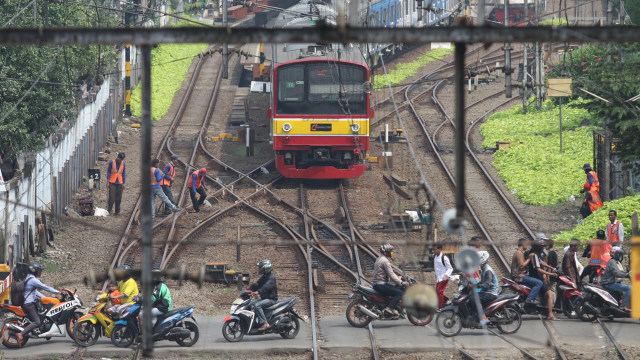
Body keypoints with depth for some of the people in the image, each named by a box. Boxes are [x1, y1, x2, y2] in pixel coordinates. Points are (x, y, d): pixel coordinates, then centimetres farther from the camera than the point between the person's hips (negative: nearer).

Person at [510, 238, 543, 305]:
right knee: (539, 283, -19)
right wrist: (529, 259, -15)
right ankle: (530, 299, -24)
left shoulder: (517, 252, 19)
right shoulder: (519, 253, -14)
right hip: (519, 276, -11)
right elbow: (521, 265, -22)